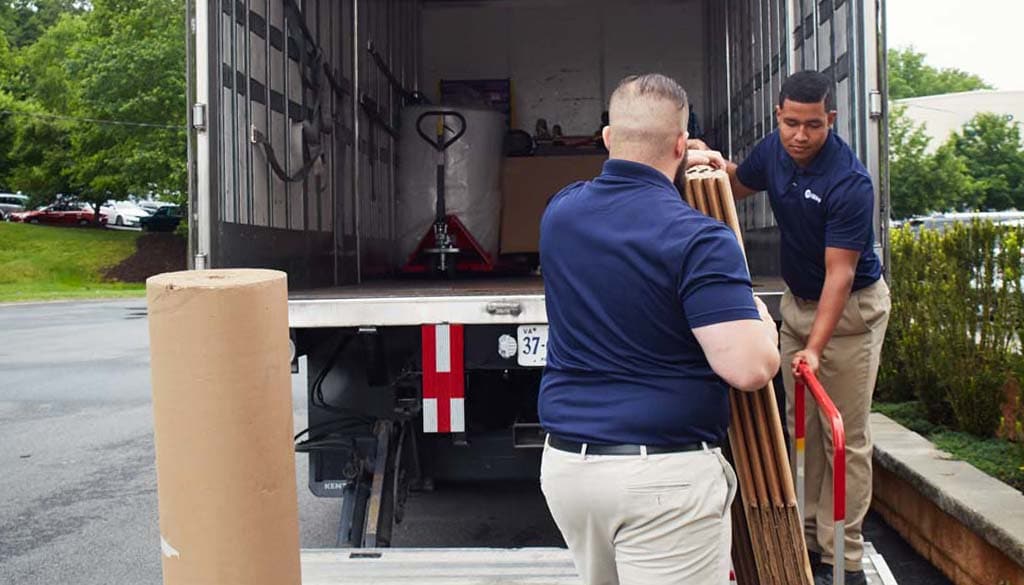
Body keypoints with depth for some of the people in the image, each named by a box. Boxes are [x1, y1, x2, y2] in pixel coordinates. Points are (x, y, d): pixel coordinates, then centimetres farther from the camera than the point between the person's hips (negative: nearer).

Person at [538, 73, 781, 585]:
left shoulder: (559, 211, 4)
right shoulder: (698, 238, -16)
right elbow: (750, 368, -20)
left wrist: (671, 172, 32)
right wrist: (763, 321, 0)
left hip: (564, 464, 7)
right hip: (663, 475, -6)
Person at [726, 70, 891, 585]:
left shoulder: (849, 182, -27)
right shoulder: (773, 151, -6)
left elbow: (839, 273, -28)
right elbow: (737, 188, 15)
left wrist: (815, 347, -33)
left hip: (850, 308, -7)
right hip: (796, 300, 7)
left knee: (845, 437, -3)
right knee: (802, 427, 12)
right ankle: (809, 537, 23)